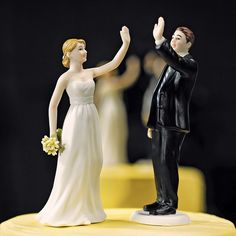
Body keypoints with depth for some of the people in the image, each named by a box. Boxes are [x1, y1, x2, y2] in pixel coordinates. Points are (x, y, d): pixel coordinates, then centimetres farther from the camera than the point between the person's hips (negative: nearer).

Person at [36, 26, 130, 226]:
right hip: (76, 122, -6)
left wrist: (126, 43, -5)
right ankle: (64, 212, 6)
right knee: (73, 168, -3)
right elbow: (53, 106, -5)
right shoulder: (66, 77, -6)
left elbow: (114, 64, 4)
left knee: (91, 166, 9)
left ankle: (86, 210, 20)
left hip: (92, 121, 6)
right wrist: (53, 134, -8)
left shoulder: (90, 73, 10)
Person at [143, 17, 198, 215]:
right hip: (160, 121, 8)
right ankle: (161, 200, 20)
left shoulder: (190, 64, -7)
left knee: (168, 162, -8)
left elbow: (176, 62, -32)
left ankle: (171, 204, 1)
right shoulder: (171, 64, 18)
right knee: (158, 161, 11)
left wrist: (160, 40, -42)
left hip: (174, 122, -8)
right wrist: (152, 123, 19)